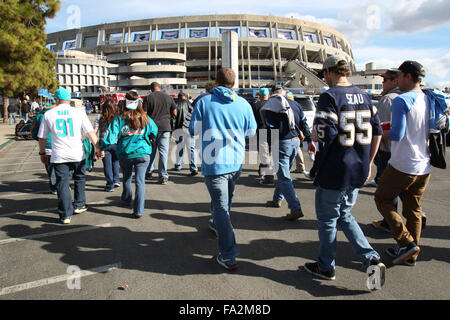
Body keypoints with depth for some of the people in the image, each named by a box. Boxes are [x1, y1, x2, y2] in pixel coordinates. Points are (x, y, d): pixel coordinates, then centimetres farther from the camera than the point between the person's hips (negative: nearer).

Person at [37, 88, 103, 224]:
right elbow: (90, 132, -5)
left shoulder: (48, 114, 3)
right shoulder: (79, 112, 0)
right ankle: (79, 205, 31)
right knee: (80, 179, 21)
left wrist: (42, 153, 21)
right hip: (78, 154, 0)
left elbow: (42, 137, 8)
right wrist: (97, 148, -1)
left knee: (62, 184, 5)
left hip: (59, 156, 0)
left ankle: (65, 215, 8)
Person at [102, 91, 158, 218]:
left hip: (125, 154, 1)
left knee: (127, 178, 24)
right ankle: (138, 210, -2)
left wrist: (101, 148, -1)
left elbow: (111, 136, -13)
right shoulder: (145, 119, -5)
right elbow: (155, 133, 5)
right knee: (140, 181, 2)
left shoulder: (119, 119, -8)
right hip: (142, 153, -1)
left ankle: (127, 199, 46)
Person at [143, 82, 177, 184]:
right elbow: (174, 113, 7)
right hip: (165, 127, 0)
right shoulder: (169, 98, 4)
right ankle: (163, 176, 1)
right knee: (163, 152, 2)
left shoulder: (148, 98, -2)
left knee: (151, 151, 14)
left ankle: (148, 172, 25)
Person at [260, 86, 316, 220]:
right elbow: (304, 123, 9)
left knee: (284, 177, -4)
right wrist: (310, 140, 12)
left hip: (282, 143, -6)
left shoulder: (269, 106, -5)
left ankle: (296, 208, -11)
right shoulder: (293, 103, 9)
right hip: (295, 141, 6)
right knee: (283, 173, 20)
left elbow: (270, 128, -12)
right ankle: (277, 199, 35)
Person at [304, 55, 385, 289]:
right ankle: (371, 259, 11)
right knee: (344, 215, 22)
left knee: (327, 219, 11)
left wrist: (313, 134, -1)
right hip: (358, 171, 7)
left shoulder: (329, 97, -15)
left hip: (334, 172, -7)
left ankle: (326, 267, 27)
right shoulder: (363, 96, 8)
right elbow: (377, 131, 11)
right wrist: (368, 163, 17)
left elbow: (326, 134, -24)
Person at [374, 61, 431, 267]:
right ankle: (411, 255, 25)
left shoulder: (401, 101, -14)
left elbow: (397, 135, -20)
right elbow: (428, 131, 18)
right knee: (413, 209, 16)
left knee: (382, 199, 10)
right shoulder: (429, 101, 9)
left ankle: (407, 242, 3)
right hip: (425, 166, 8)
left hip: (403, 165, -8)